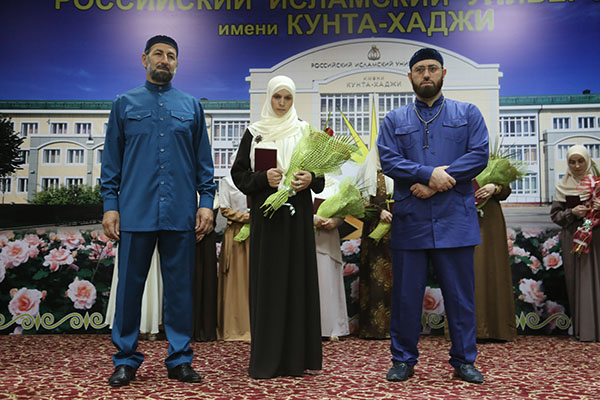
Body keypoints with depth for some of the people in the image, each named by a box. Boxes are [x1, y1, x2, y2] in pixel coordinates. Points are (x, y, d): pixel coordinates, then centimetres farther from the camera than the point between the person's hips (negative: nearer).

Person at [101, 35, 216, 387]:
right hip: (136, 212, 0)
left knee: (180, 288, 6)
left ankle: (180, 360, 17)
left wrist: (206, 202, 1)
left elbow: (204, 160, 11)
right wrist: (110, 205, -1)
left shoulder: (192, 106, 13)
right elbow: (112, 160, 8)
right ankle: (126, 360, 18)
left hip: (180, 213, 1)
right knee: (130, 286, 4)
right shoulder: (125, 104, 11)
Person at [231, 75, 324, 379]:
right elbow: (239, 173, 4)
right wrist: (263, 178, -14)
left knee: (297, 276, 0)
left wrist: (310, 179, -12)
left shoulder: (304, 131, 11)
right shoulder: (254, 132, 8)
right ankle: (265, 358, 6)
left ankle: (296, 356, 9)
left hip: (297, 213, 1)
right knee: (267, 280, -1)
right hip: (266, 213, -1)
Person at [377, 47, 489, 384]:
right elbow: (388, 161, -3)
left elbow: (479, 155, -2)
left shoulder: (468, 114, 11)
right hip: (409, 222, 1)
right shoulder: (394, 121, 11)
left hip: (455, 220, 0)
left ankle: (464, 360, 22)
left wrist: (435, 183, -12)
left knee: (461, 293, 7)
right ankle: (404, 360, 22)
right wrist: (430, 174, -17)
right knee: (406, 295, 7)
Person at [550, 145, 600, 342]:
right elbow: (555, 214, 6)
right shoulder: (563, 187, 8)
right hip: (574, 238, 0)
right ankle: (583, 328, 3)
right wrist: (572, 213, -11)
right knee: (578, 281, -1)